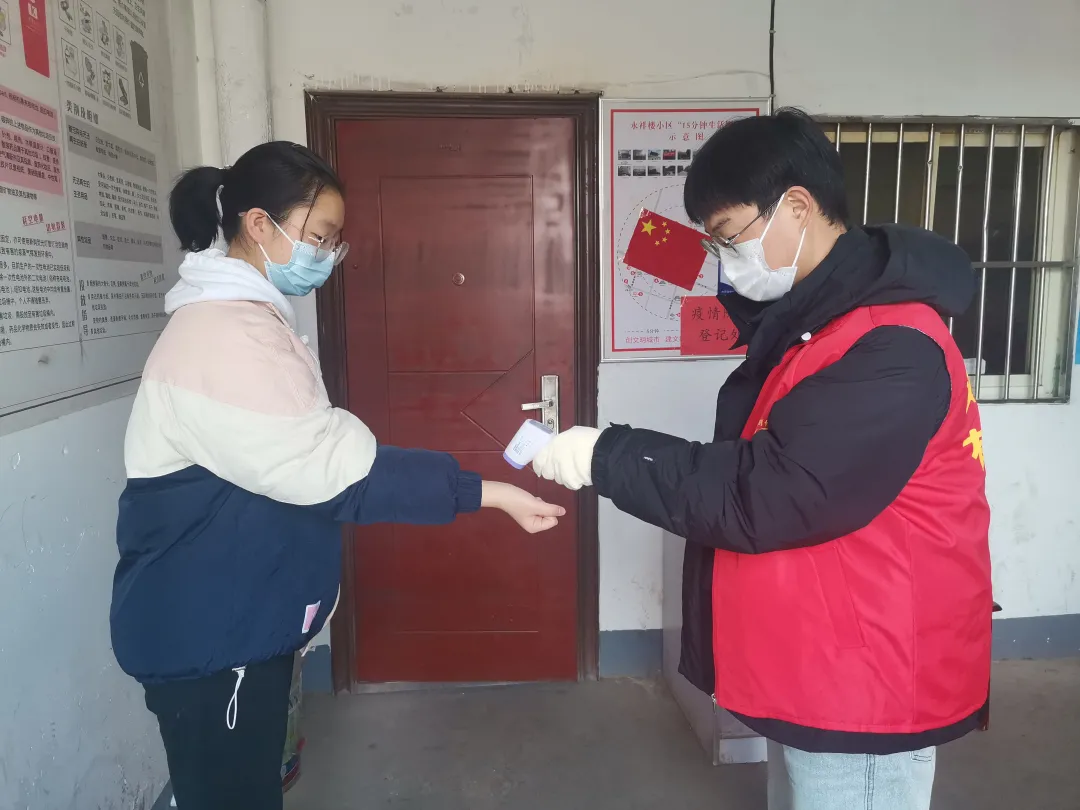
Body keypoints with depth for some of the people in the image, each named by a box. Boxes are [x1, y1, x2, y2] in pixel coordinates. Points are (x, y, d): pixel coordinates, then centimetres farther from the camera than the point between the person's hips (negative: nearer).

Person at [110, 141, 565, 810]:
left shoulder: (247, 321, 11)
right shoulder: (221, 336, -23)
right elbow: (328, 465, -28)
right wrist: (485, 493, -26)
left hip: (247, 617, 10)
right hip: (205, 631, -10)